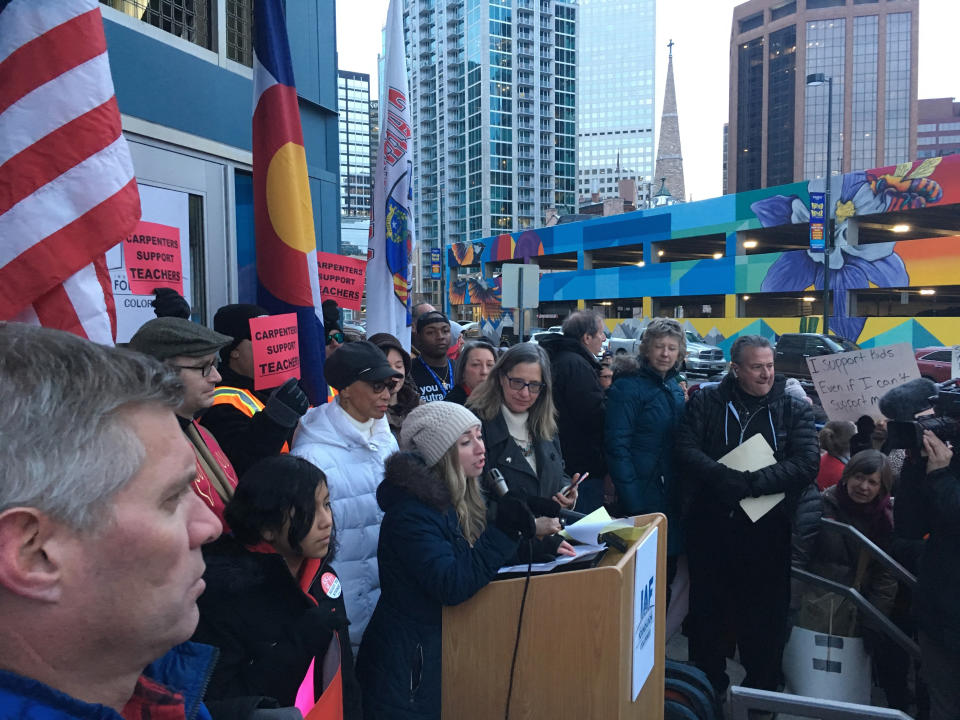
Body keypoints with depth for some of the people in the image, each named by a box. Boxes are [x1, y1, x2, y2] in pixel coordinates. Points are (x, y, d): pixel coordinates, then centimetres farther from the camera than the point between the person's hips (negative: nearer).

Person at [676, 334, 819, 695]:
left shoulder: (795, 409, 3)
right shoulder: (706, 401, 3)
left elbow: (807, 464, -9)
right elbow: (685, 449, -7)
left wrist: (753, 482, -20)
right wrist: (727, 479, -22)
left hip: (767, 530, 0)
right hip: (709, 526, 1)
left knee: (765, 615, 10)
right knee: (708, 610, 15)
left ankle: (762, 691, 30)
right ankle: (708, 688, 34)